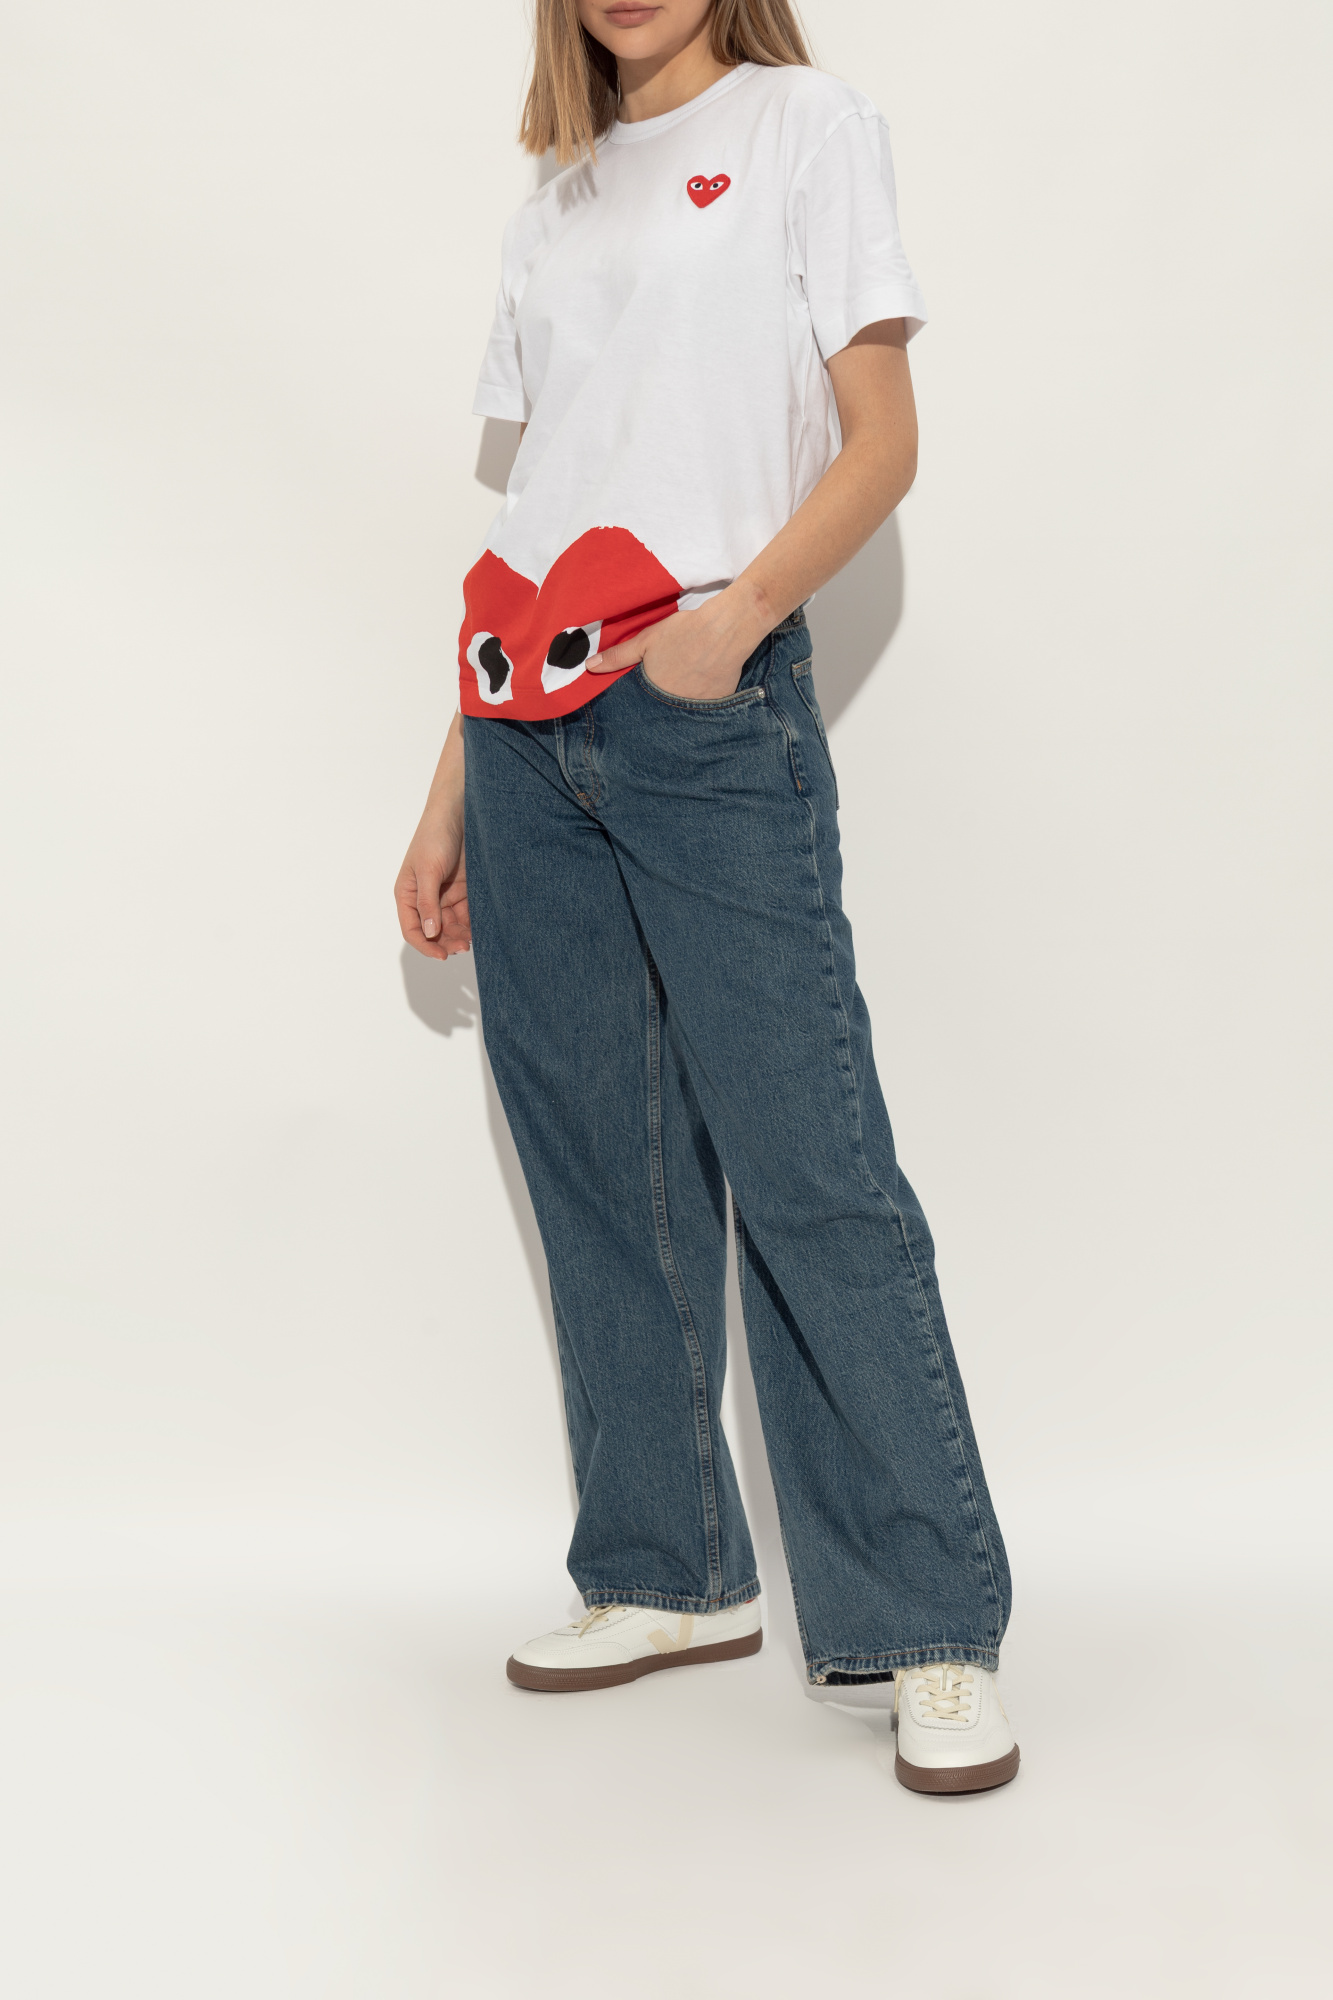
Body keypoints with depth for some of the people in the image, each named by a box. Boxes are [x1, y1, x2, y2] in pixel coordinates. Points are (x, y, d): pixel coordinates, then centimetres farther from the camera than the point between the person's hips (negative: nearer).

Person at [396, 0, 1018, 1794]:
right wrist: (450, 797, 14)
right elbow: (527, 537, 18)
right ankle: (668, 1578, 20)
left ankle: (933, 1631, -1)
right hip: (532, 732, 6)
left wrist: (738, 616, -18)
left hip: (713, 715, -5)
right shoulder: (558, 205, 21)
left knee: (809, 1175, -9)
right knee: (600, 1178, 7)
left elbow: (884, 445, -2)